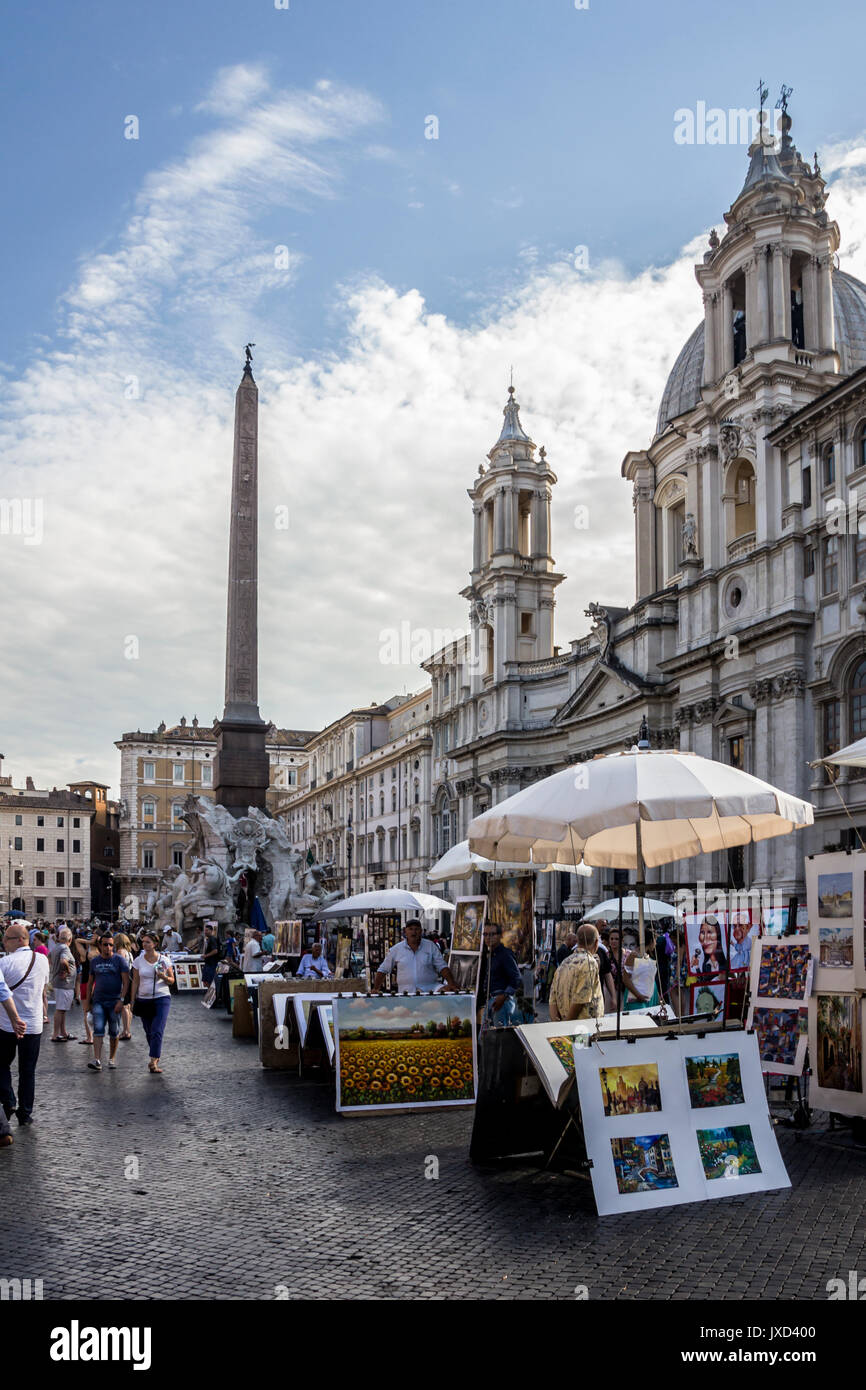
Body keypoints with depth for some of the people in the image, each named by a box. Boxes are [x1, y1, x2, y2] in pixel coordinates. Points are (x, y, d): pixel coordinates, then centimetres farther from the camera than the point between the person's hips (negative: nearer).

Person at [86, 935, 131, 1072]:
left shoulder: (120, 960, -1)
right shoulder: (94, 962, 10)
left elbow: (126, 982, -6)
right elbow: (91, 982, 18)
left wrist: (121, 1000, -15)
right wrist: (88, 1001, 15)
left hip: (114, 1002, -2)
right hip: (98, 1001, 2)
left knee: (114, 1032, 6)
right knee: (98, 1030, -12)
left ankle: (112, 1058, 20)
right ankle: (97, 1060, -19)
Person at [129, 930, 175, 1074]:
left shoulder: (164, 960, -2)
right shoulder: (138, 961, 3)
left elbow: (172, 980, 5)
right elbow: (135, 982, 7)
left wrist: (164, 977, -17)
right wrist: (133, 1001, 4)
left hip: (161, 998, -3)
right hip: (143, 999, 3)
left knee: (157, 1031, -14)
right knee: (149, 1032, 10)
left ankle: (153, 1062, -16)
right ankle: (156, 1056, 28)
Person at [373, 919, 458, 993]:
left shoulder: (430, 946, 9)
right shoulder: (396, 949, 10)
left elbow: (442, 967, 7)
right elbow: (383, 970, 16)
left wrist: (451, 984, -7)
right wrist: (376, 989, 6)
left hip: (430, 991, -1)